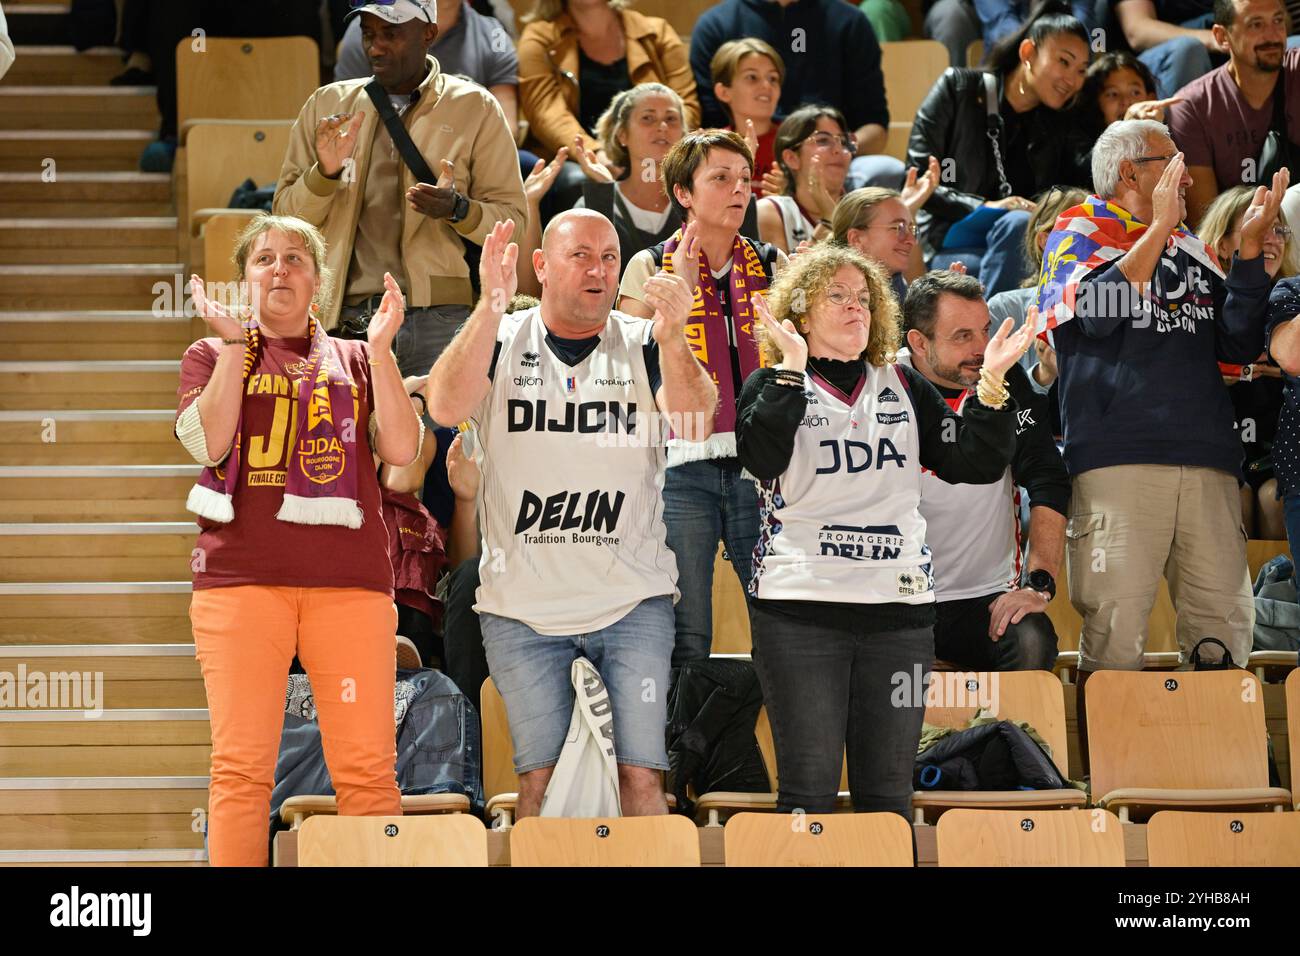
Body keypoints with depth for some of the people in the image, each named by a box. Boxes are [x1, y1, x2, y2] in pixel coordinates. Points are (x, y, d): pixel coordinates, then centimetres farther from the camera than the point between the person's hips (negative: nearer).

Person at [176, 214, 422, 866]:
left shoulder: (356, 363, 20)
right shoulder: (213, 357, 17)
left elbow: (402, 449, 4)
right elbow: (208, 441, -2)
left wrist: (380, 347, 2)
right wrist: (235, 343, -1)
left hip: (349, 579, 1)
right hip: (241, 576, -1)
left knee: (368, 767, -6)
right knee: (241, 764, -8)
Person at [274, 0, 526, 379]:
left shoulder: (475, 108, 7)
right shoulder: (327, 105, 13)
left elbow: (511, 218, 5)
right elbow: (287, 217, 12)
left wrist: (458, 208, -15)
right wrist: (324, 173, -7)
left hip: (435, 318, -2)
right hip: (342, 316, 2)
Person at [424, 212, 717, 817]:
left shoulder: (644, 346, 7)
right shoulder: (500, 341, 6)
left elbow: (694, 424, -11)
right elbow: (445, 407, -13)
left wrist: (672, 337, -28)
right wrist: (491, 306, -23)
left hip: (632, 601, 0)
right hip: (521, 603, 0)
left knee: (641, 774, -4)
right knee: (538, 778, 1)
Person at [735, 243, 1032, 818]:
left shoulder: (904, 387, 18)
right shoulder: (774, 388, 7)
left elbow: (976, 462, 9)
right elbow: (762, 457, -14)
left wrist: (993, 384, -3)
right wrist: (792, 367, -17)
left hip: (900, 606, 4)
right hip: (800, 605, -4)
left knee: (888, 792, 4)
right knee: (809, 789, -5)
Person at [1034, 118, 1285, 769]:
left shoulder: (1188, 247, 21)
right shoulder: (1078, 237, 7)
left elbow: (1240, 344, 14)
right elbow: (1098, 312, -14)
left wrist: (1250, 250, 4)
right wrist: (1157, 228, -10)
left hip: (1206, 462, 5)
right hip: (1116, 463, -5)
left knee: (1225, 619, 1)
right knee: (1115, 624, -8)